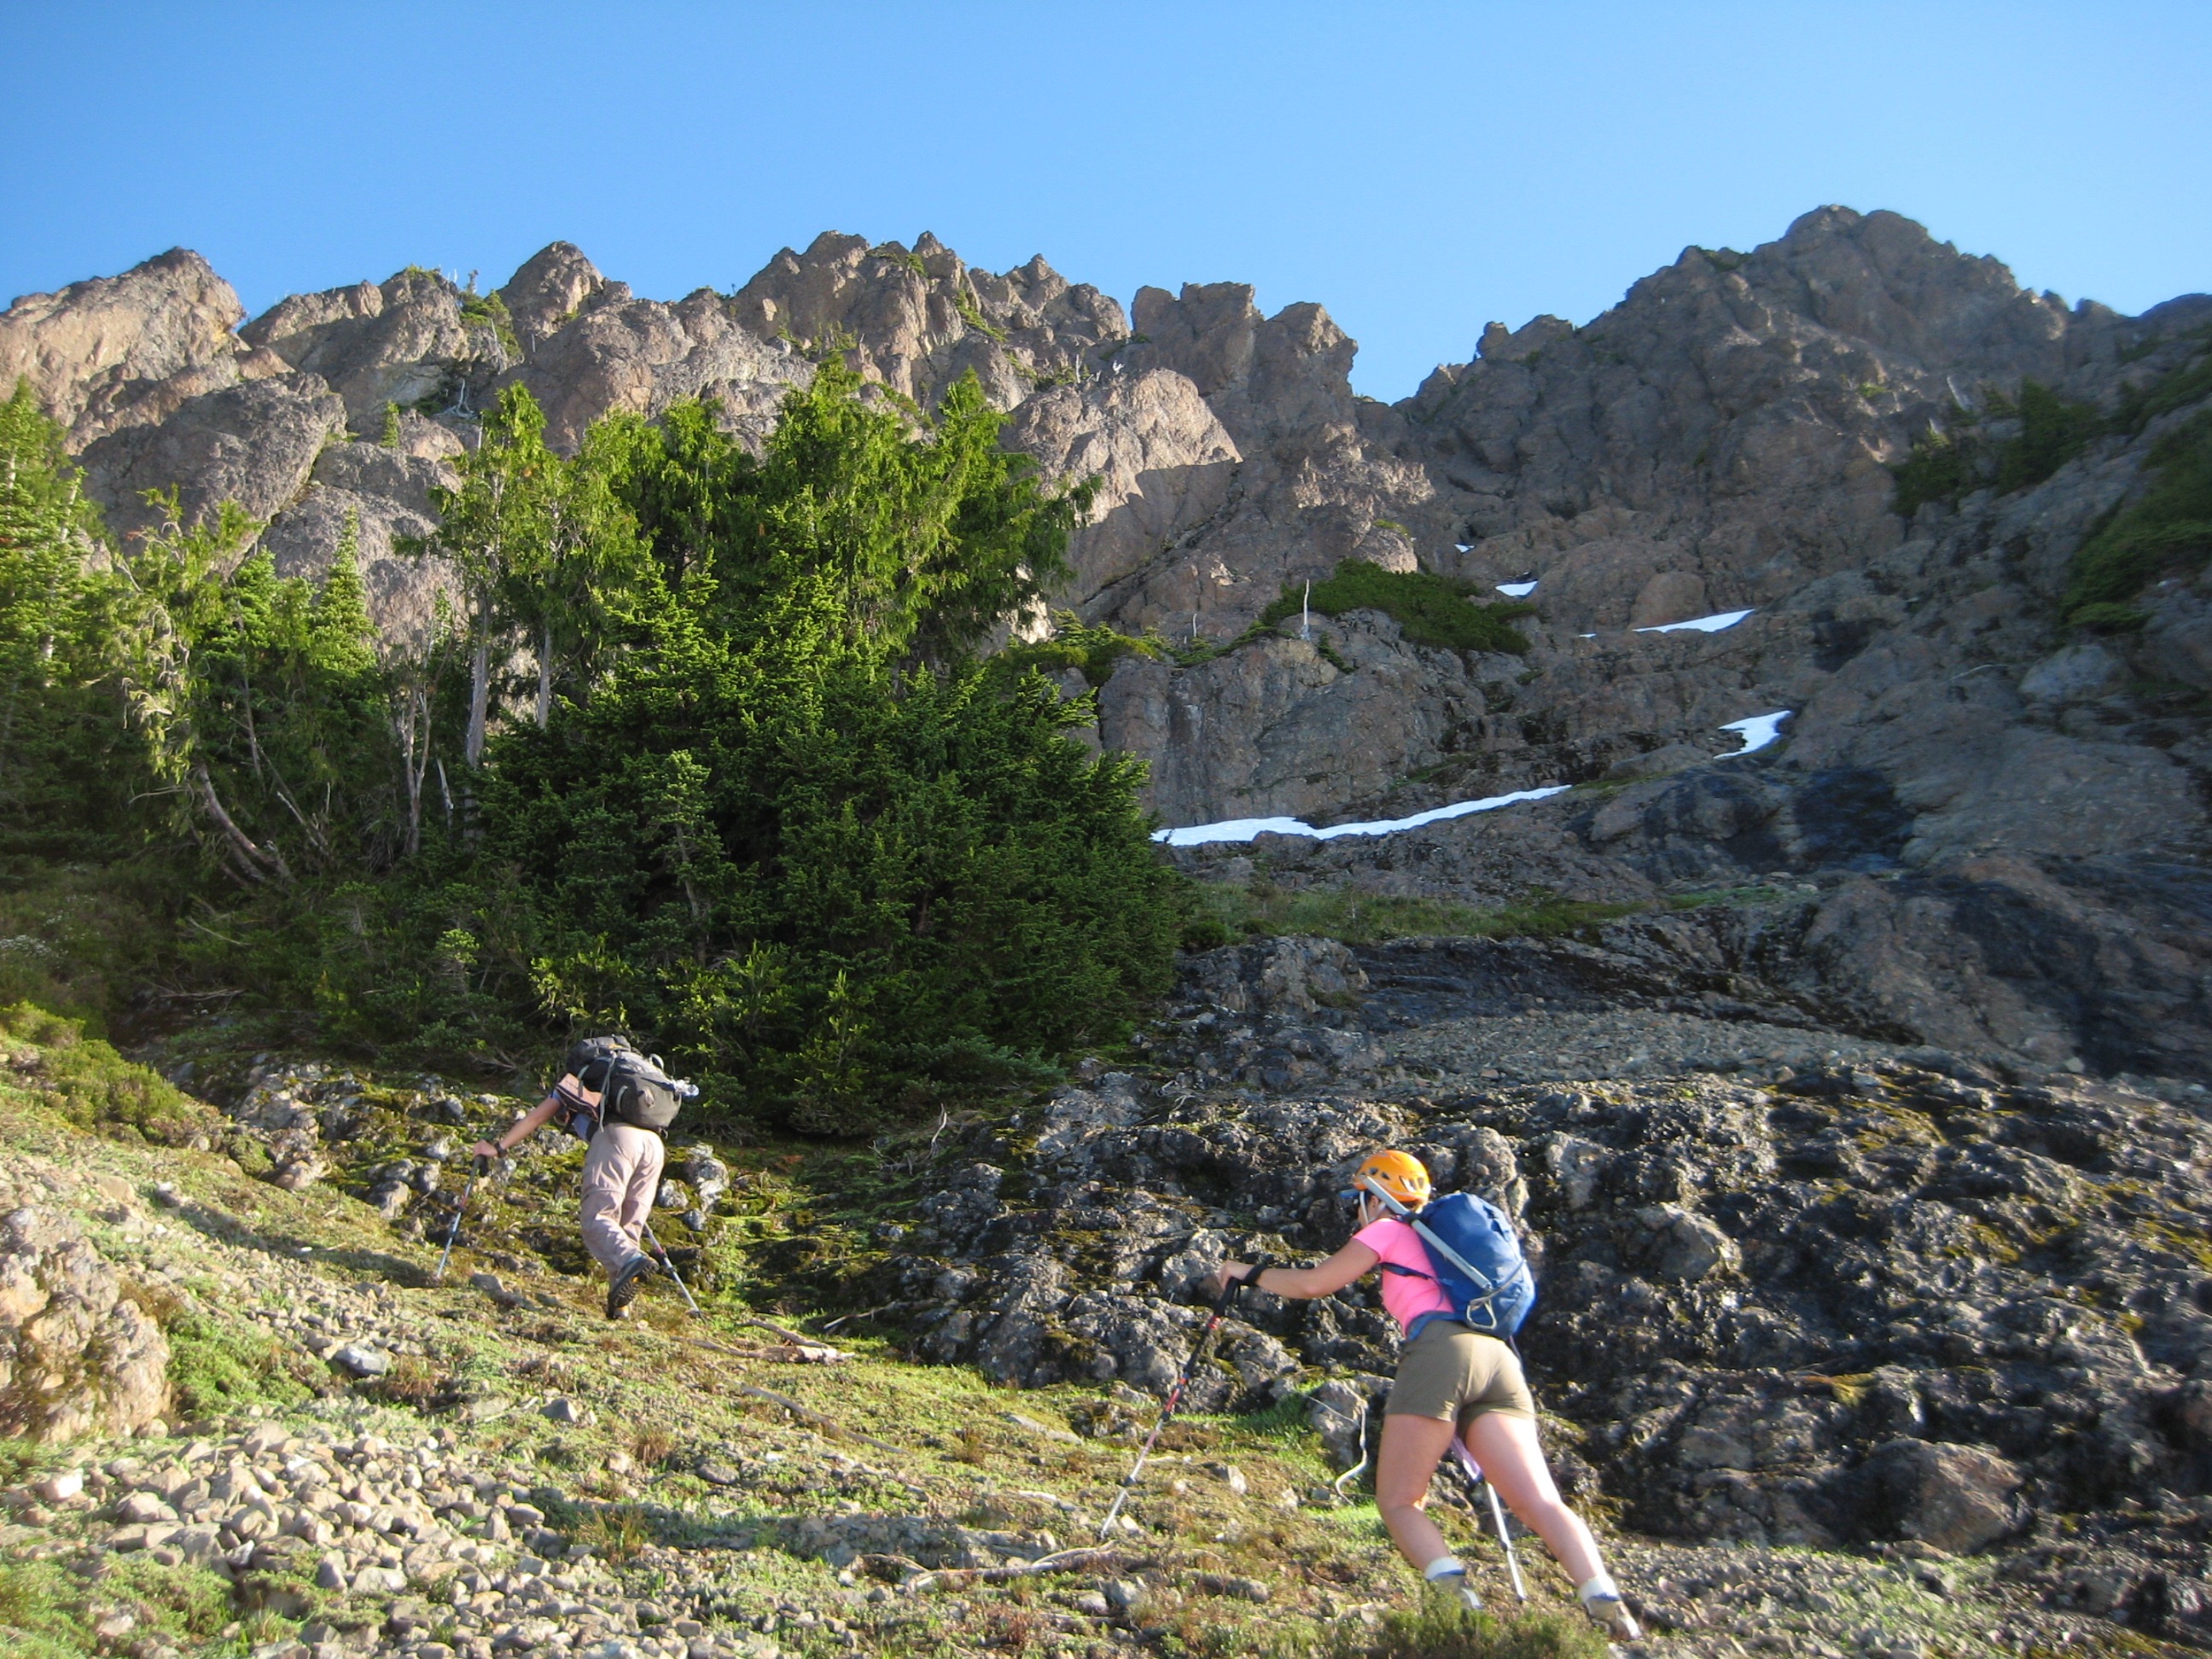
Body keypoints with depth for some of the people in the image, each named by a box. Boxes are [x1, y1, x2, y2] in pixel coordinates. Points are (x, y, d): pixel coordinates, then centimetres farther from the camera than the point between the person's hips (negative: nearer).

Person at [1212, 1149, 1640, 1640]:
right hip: (1498, 1358, 6)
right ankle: (1604, 1600, -25)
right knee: (1543, 1505, -3)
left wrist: (1250, 1273, 26)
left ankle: (1455, 1593, -24)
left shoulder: (1389, 1231, 15)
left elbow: (1312, 1284, 11)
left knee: (1397, 1502, 0)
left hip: (1441, 1352, -6)